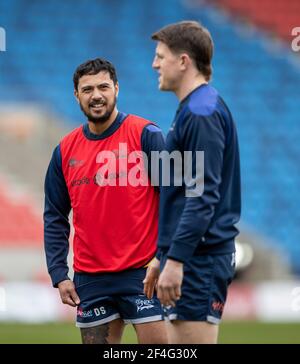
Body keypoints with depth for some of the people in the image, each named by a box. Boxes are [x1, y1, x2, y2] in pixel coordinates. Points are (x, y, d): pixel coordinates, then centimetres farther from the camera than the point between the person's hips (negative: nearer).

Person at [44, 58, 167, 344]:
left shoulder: (145, 135, -3)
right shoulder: (65, 151, 8)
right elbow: (55, 218, 12)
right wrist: (59, 275, 3)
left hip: (142, 272, -4)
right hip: (89, 278, 4)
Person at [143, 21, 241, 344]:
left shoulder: (201, 113, -14)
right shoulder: (193, 110, 17)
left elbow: (203, 198, -21)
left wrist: (175, 260, -24)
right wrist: (162, 256, 25)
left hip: (199, 258, -10)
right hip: (191, 257, 10)